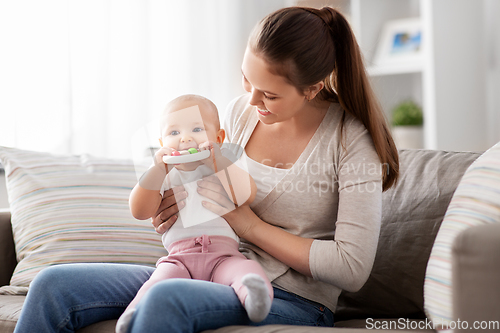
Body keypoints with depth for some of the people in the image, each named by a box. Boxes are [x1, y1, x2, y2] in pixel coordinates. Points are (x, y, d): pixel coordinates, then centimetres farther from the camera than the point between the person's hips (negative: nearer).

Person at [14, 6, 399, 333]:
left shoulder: (351, 140, -11)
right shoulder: (241, 111, 6)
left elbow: (352, 269, -16)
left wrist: (252, 226, -14)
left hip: (293, 301, -6)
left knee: (165, 299, -39)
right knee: (53, 287, -11)